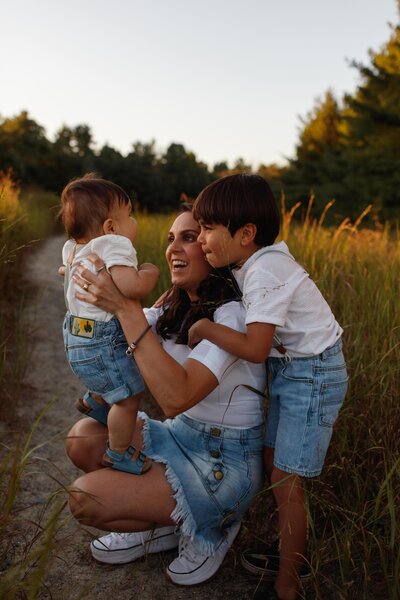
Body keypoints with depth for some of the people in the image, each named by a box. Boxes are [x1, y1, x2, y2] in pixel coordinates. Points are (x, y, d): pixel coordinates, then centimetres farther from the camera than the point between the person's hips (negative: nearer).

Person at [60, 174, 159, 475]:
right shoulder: (115, 245, -24)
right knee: (130, 396, 4)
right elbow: (130, 286, -39)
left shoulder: (73, 248, 6)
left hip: (80, 334, 10)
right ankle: (119, 453, 21)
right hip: (101, 341, -10)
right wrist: (150, 272, -20)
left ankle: (94, 400, 57)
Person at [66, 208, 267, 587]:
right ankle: (163, 524, 12)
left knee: (84, 499, -16)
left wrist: (126, 309, -35)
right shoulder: (177, 308, 5)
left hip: (225, 461, -8)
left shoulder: (232, 314, -22)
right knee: (82, 439, -4)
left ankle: (208, 524, 5)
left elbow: (176, 397, -34)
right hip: (182, 435, 8)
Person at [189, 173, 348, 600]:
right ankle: (292, 554, 36)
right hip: (291, 371, 9)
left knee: (286, 482, -2)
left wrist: (204, 328, -22)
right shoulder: (263, 258, 1)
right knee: (273, 464, 17)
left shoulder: (264, 274, -26)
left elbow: (255, 349, -33)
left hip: (312, 375, -9)